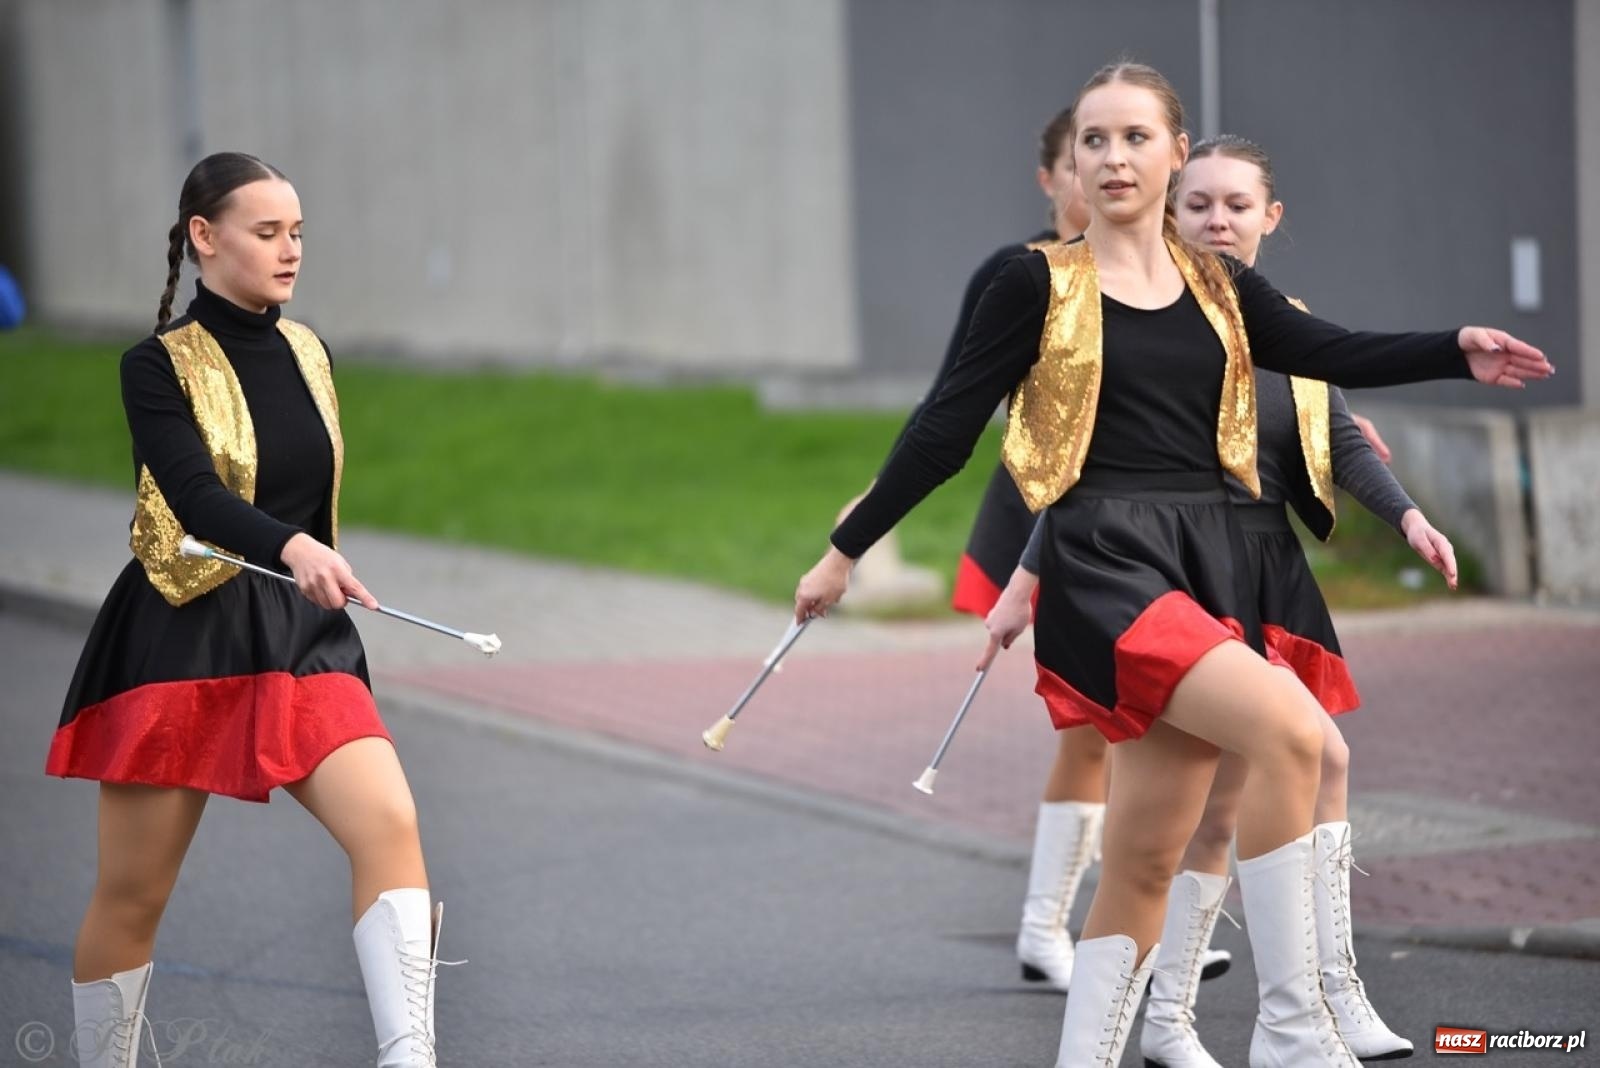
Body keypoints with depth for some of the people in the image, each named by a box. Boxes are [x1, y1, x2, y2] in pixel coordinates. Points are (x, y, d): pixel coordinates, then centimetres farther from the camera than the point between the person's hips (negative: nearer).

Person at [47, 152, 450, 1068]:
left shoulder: (308, 354, 9)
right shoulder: (160, 365, -8)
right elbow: (194, 496, -24)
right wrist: (292, 548, -41)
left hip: (303, 636, 4)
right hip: (183, 639, -4)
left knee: (390, 824, -19)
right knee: (133, 893, 3)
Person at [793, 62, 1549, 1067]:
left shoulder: (1218, 288, 13)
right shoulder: (1041, 285, 1)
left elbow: (1335, 353, 2)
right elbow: (946, 429, 4)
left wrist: (1459, 351, -14)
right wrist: (847, 551, 5)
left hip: (1209, 563, 5)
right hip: (1103, 565, -5)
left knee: (1146, 861, 5)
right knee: (1288, 726, -27)